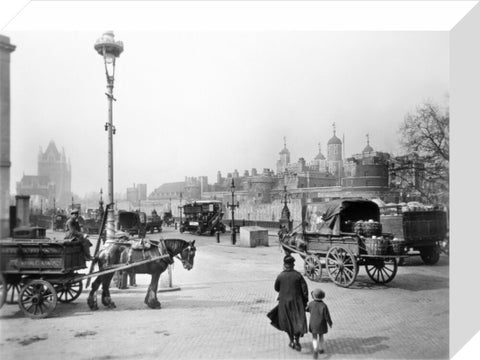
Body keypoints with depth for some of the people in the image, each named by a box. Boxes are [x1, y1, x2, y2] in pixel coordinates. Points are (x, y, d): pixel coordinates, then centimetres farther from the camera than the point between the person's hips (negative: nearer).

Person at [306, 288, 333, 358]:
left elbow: (307, 309, 7)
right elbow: (327, 316, -16)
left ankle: (315, 350, -11)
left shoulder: (311, 304, -14)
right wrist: (330, 323, 1)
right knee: (321, 336, 22)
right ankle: (322, 349, 35)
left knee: (314, 337, 10)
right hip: (321, 325, 0)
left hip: (313, 325, 0)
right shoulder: (324, 306, -22)